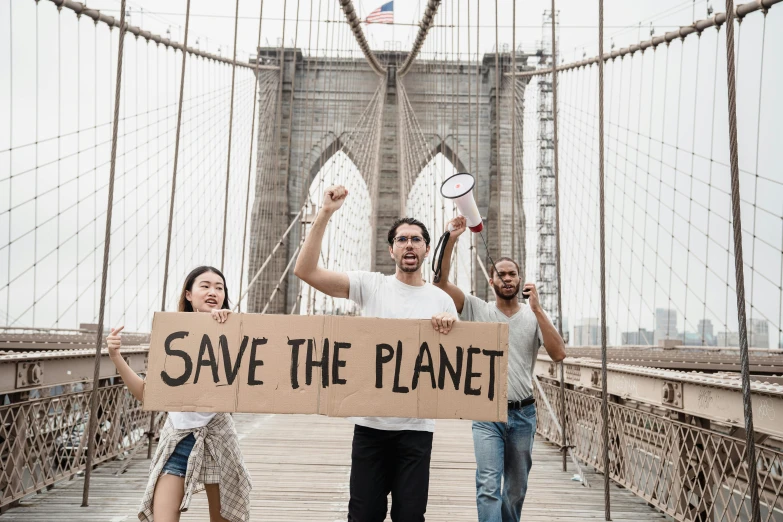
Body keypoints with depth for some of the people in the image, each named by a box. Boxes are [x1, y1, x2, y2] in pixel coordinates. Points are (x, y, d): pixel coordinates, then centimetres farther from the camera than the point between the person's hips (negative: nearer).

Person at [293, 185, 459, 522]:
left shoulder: (441, 300, 5)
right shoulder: (370, 285, 0)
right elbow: (305, 271, -8)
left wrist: (451, 324, -16)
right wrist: (324, 214, -14)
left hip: (417, 426, 1)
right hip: (371, 422, -1)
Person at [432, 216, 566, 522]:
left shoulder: (534, 317, 1)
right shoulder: (478, 310, -1)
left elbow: (559, 354, -14)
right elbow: (441, 281, -11)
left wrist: (537, 309, -19)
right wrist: (451, 239, -21)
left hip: (523, 414, 2)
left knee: (516, 488, 15)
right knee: (488, 487, -10)